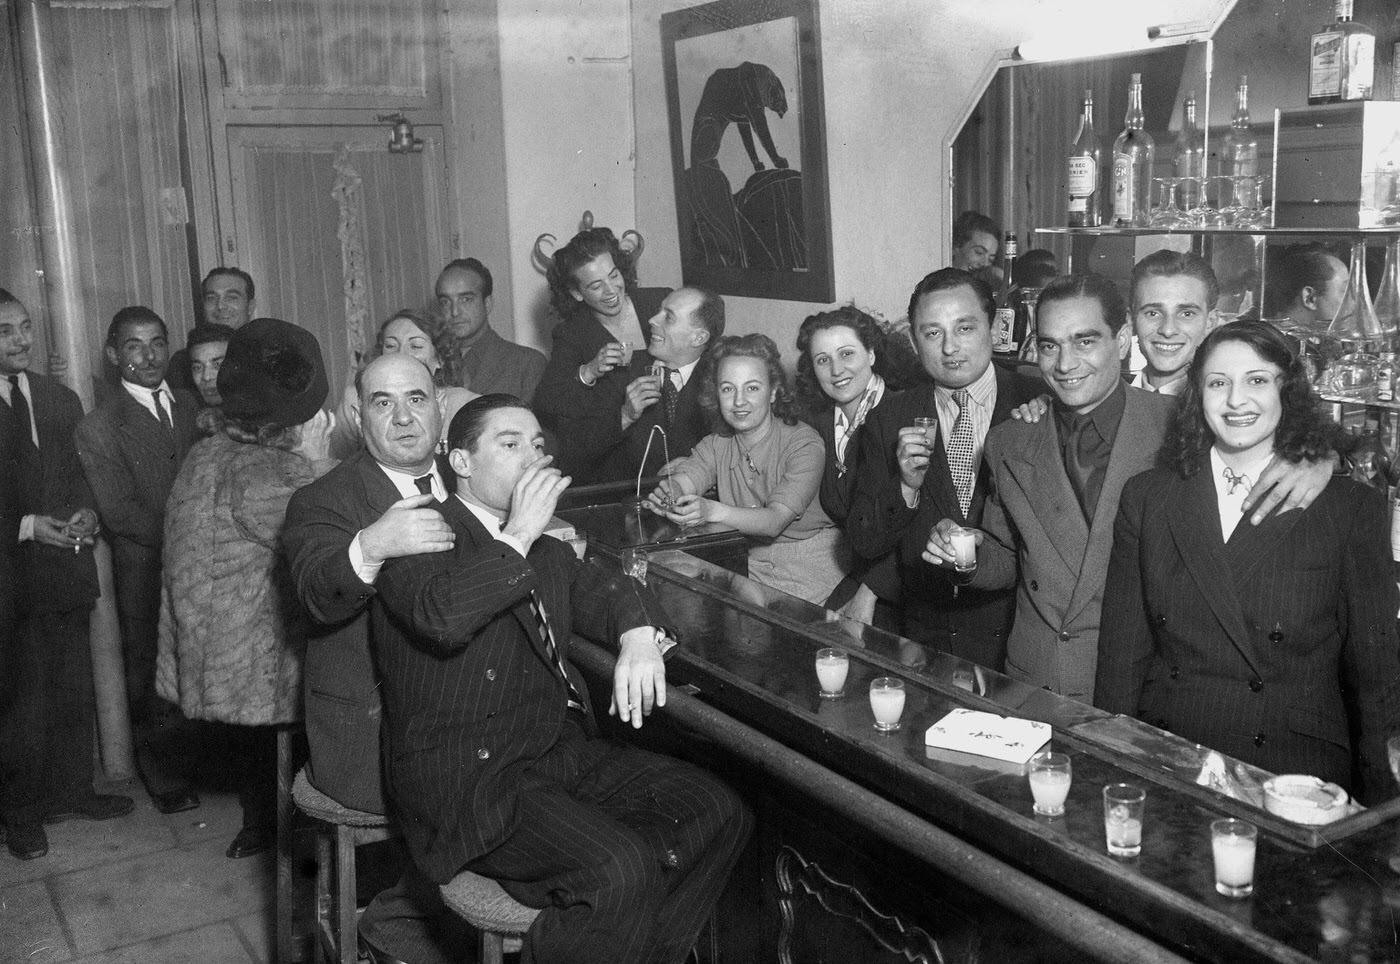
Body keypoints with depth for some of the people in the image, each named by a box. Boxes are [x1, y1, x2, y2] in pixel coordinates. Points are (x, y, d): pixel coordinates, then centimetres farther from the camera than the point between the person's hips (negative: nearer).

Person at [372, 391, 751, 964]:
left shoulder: (546, 552, 19)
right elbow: (442, 618, -27)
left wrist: (639, 636, -4)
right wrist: (518, 534, -18)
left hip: (563, 754, 8)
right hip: (467, 777, -8)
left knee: (720, 815, -5)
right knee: (621, 868, -28)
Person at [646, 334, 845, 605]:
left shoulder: (804, 443, -13)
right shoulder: (717, 445, 6)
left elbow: (775, 521, -25)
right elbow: (681, 481, -11)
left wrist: (713, 511, -43)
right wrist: (666, 496, -37)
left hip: (810, 570, -5)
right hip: (751, 567, 5)